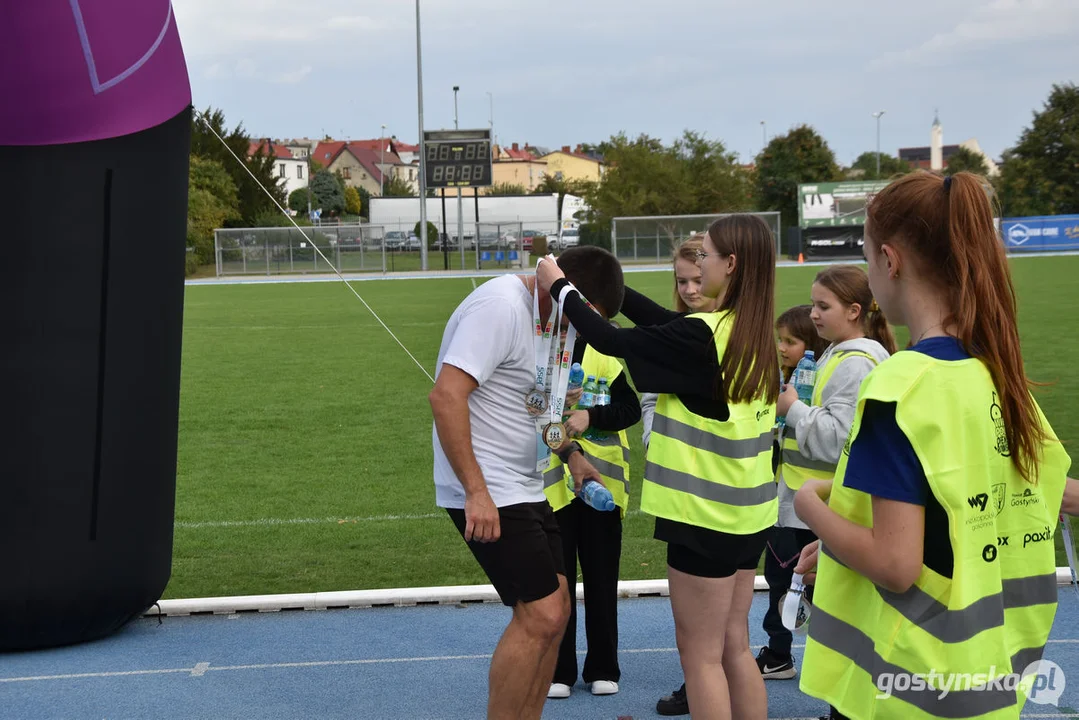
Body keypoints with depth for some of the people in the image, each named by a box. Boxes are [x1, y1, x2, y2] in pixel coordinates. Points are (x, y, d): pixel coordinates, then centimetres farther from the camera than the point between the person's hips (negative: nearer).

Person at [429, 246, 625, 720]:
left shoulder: (530, 311, 15)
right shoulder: (499, 306, -17)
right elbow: (446, 395, -26)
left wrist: (570, 455, 18)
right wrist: (476, 491, -27)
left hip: (523, 489, 10)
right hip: (487, 495, -10)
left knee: (552, 611, 12)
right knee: (541, 615, -12)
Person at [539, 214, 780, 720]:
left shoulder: (704, 336, -21)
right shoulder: (754, 334, 4)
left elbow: (613, 341, -16)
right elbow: (664, 323, 11)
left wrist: (560, 286, -2)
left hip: (706, 513, -8)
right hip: (747, 512, 8)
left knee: (700, 653, 3)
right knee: (734, 646, 16)